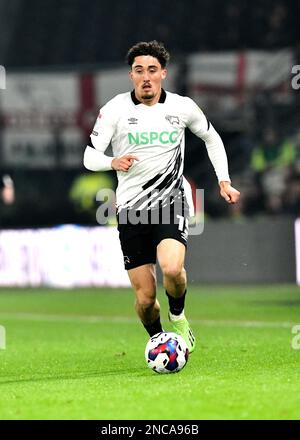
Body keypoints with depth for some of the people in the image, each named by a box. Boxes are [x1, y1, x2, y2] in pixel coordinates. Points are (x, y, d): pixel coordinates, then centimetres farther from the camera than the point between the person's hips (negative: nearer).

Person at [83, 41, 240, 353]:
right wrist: (113, 162, -28)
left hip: (171, 201, 0)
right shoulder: (115, 109, -3)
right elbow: (89, 156, -7)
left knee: (172, 268, -29)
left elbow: (211, 138, 21)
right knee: (145, 298, -3)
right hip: (131, 208, 0)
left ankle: (178, 317, 2)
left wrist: (224, 181, 13)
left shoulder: (182, 107, 2)